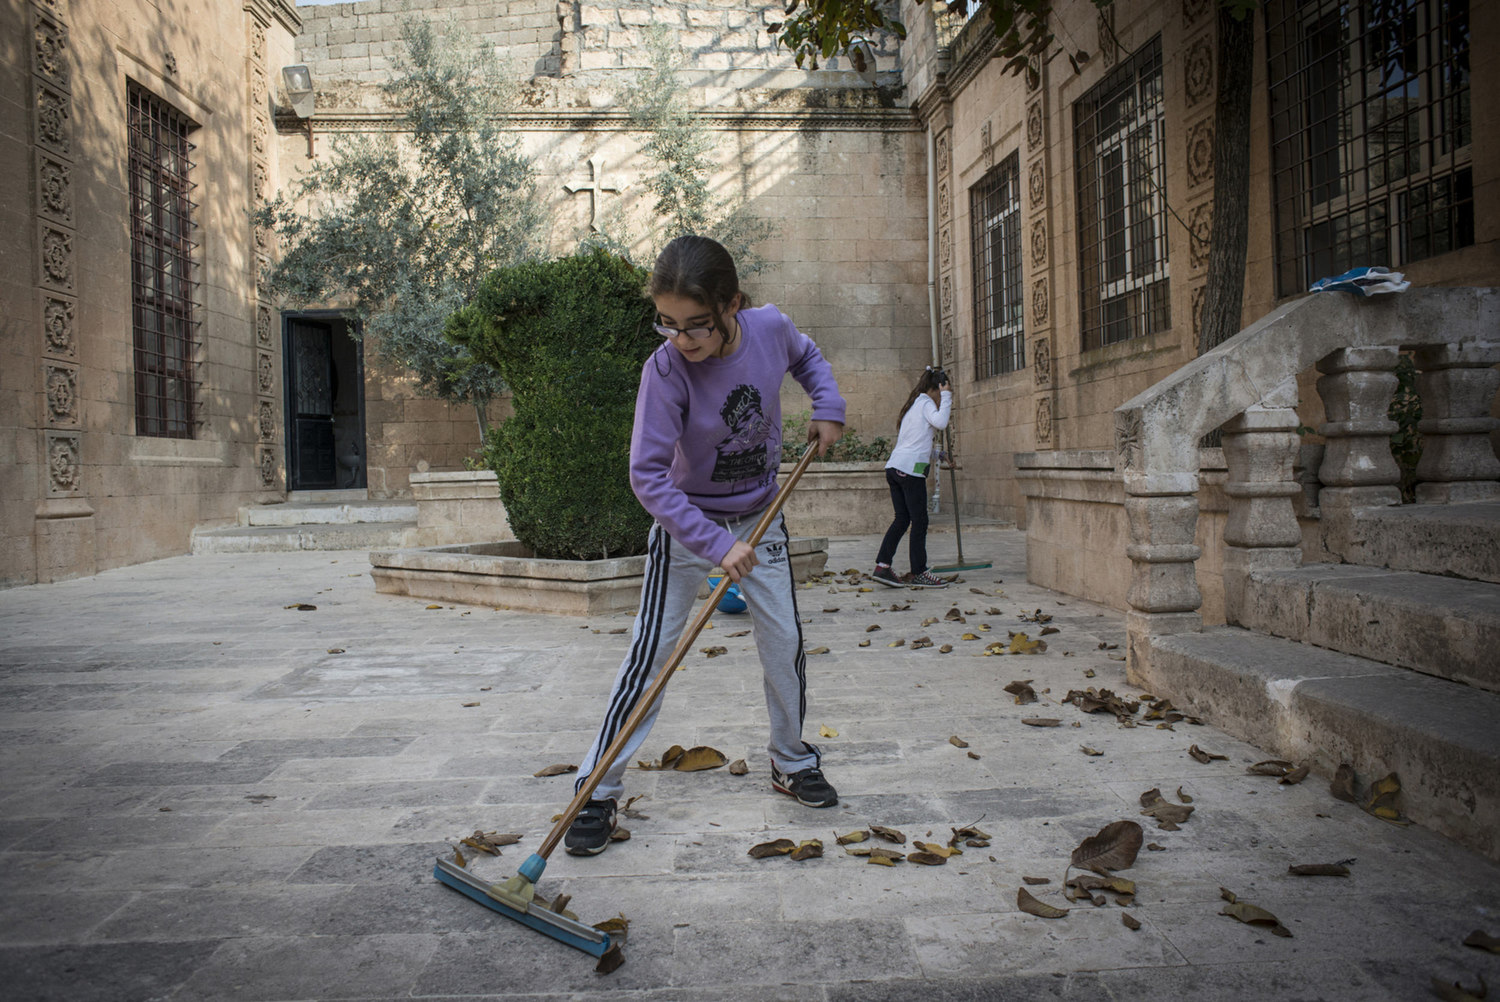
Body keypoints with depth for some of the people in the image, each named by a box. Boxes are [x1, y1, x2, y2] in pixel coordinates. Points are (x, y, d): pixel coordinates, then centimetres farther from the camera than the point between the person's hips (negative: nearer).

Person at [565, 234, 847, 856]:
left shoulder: (771, 328, -16)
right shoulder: (665, 369, -27)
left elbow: (808, 357, 11)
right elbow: (648, 475, -28)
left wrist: (828, 407, -6)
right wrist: (715, 545, -32)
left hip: (759, 517, 4)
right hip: (686, 524, -3)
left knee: (785, 643, 6)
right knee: (650, 653, -5)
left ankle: (793, 763, 28)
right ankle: (598, 791, 6)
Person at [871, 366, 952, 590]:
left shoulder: (913, 404, 26)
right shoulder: (925, 402, -1)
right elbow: (940, 422, -20)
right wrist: (946, 397, -8)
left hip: (894, 467, 9)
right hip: (911, 467, -9)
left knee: (902, 519, 10)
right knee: (919, 521, -1)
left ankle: (882, 566, 4)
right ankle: (918, 573, 3)